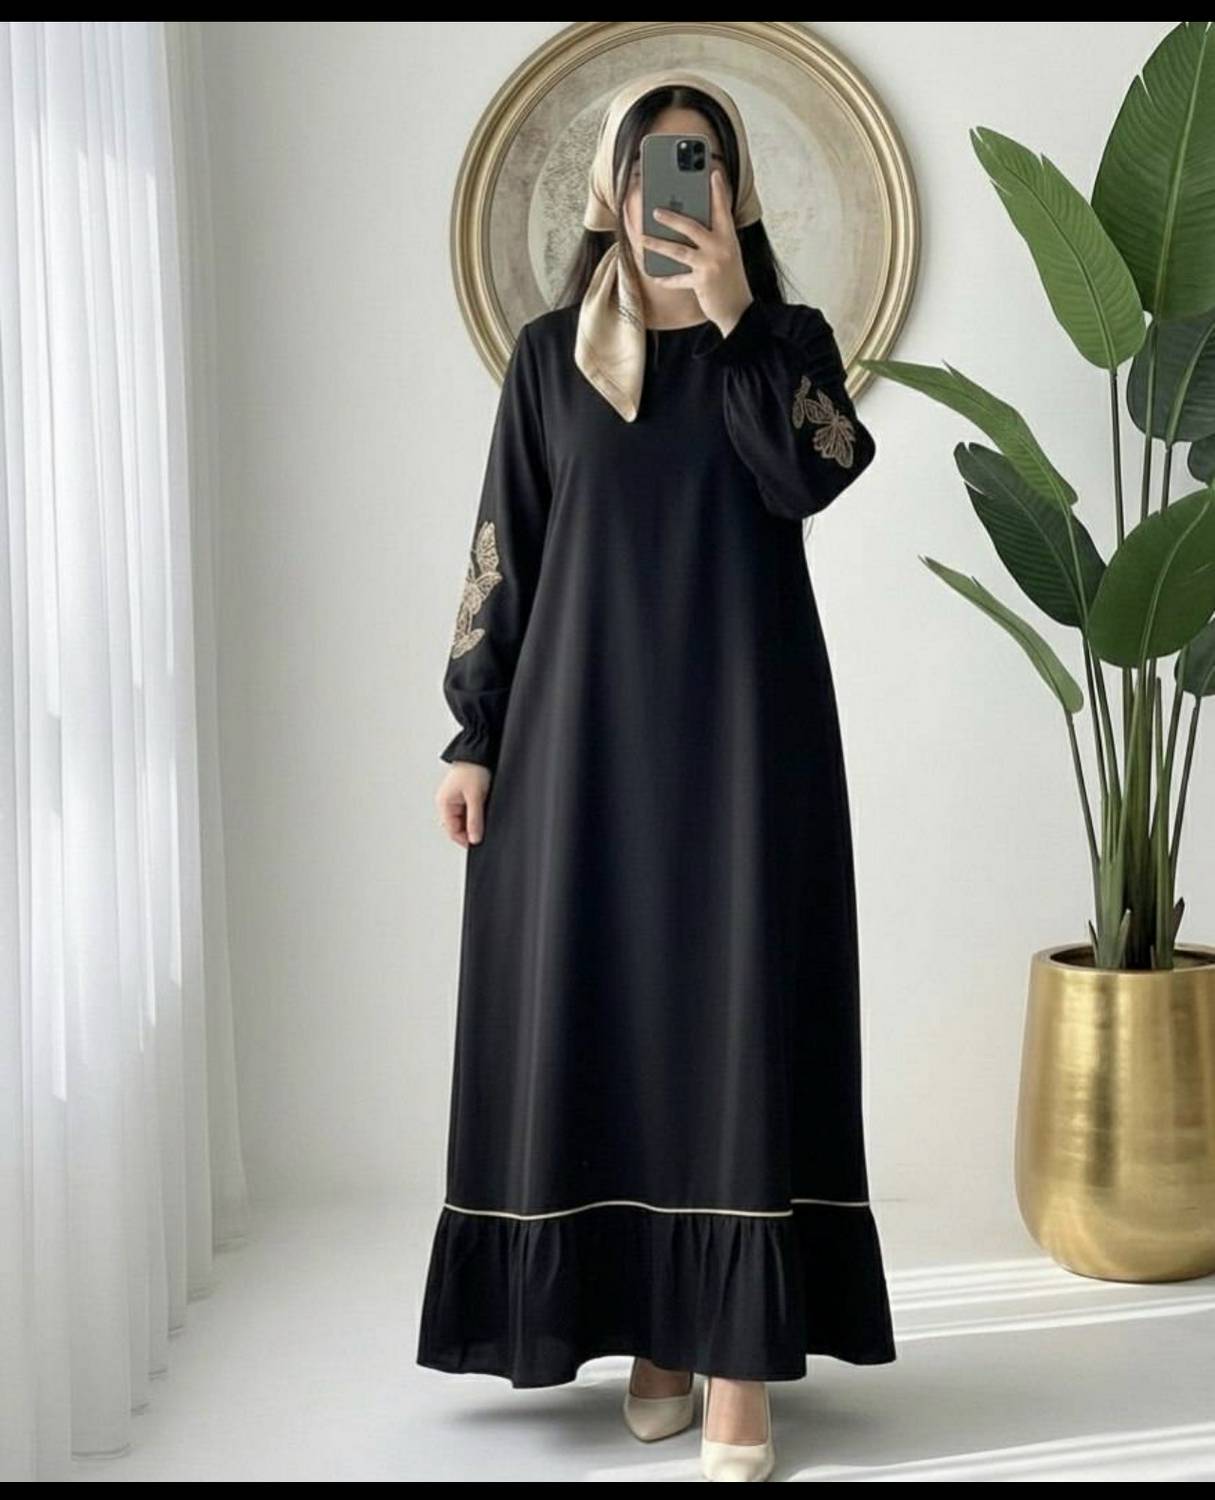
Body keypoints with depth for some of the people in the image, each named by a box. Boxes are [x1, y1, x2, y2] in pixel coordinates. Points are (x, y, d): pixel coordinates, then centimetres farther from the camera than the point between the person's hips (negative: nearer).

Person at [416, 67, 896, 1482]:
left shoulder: (789, 340, 7)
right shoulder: (550, 354, 8)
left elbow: (810, 476, -13)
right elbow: (502, 551, 5)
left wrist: (732, 313, -12)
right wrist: (473, 735, -1)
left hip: (743, 724, -1)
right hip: (584, 726, 1)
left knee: (740, 1005, -6)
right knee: (601, 1005, 2)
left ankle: (739, 1357, -6)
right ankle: (650, 1326, 15)